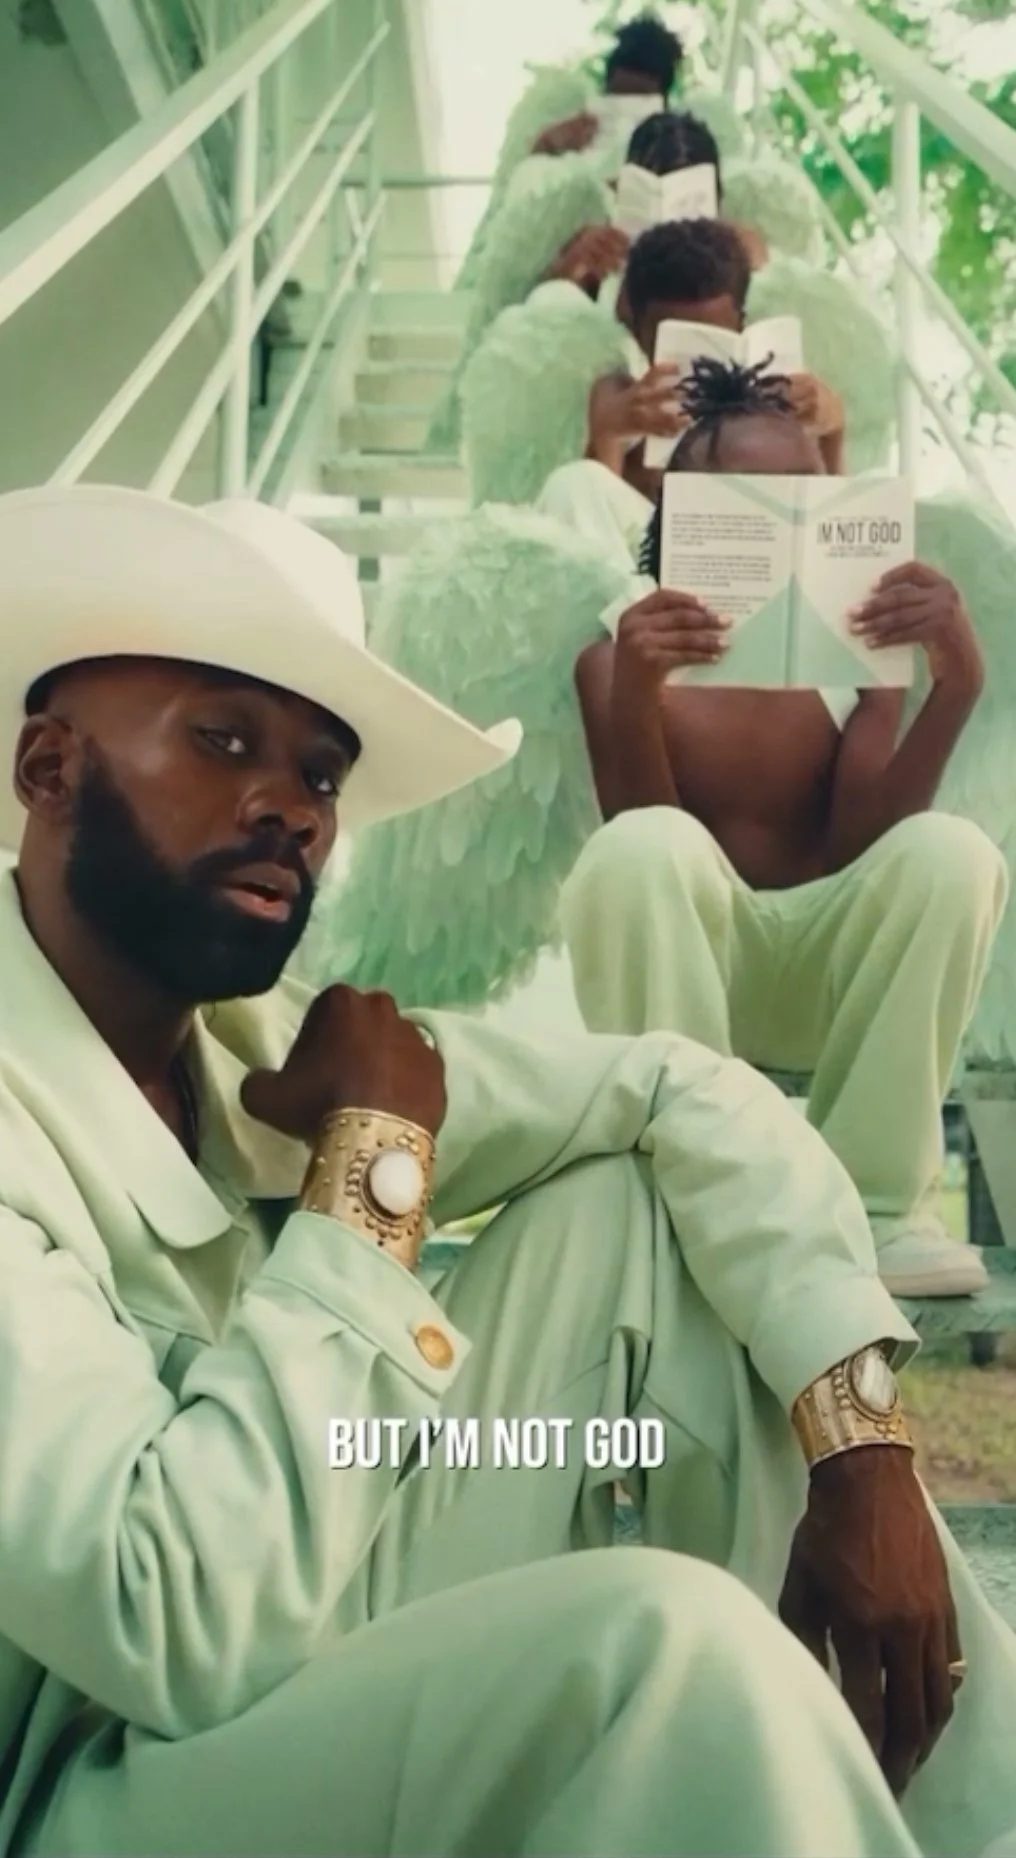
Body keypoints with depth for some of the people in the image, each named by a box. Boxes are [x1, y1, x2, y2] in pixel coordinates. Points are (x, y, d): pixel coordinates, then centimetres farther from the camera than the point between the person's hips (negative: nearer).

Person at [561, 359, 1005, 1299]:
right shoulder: (621, 656, -5)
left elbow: (857, 853, -14)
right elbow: (652, 851, -18)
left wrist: (958, 688, -28)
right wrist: (634, 696, -36)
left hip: (823, 967, 2)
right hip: (675, 971, -2)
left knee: (951, 853, -26)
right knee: (639, 848, -34)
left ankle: (875, 1201, -18)